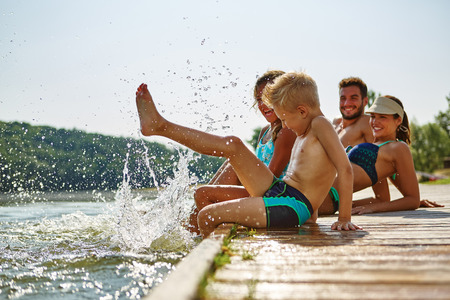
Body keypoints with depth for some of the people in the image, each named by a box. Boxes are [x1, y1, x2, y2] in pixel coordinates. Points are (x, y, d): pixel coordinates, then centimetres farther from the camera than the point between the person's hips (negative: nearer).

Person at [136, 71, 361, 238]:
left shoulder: (320, 125, -10)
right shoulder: (304, 133, 19)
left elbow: (345, 169, -20)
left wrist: (344, 219, -21)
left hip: (291, 206, -9)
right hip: (278, 190, 9)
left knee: (206, 215, -12)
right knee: (233, 145, 2)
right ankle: (160, 126, 6)